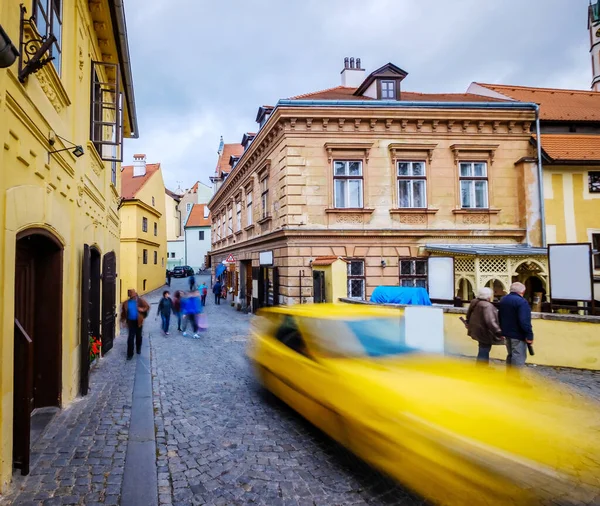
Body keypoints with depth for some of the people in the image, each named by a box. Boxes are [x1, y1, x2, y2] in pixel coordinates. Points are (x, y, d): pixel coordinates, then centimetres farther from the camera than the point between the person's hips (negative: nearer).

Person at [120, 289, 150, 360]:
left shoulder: (140, 301, -6)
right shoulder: (126, 303, 0)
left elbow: (148, 307, -3)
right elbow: (123, 312, 8)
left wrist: (143, 309, -23)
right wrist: (123, 320, -1)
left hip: (138, 321, 0)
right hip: (131, 321, 0)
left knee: (138, 336, 15)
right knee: (130, 338, -4)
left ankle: (138, 349, 39)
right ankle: (130, 354, 3)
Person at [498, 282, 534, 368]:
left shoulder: (503, 300, 10)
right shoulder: (521, 301, -19)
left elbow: (500, 316, 18)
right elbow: (524, 321, -26)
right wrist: (529, 335, -21)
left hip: (507, 332, 9)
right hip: (518, 334, -9)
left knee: (511, 355, 20)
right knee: (519, 357, -3)